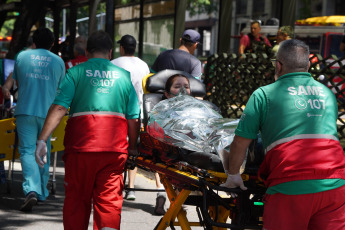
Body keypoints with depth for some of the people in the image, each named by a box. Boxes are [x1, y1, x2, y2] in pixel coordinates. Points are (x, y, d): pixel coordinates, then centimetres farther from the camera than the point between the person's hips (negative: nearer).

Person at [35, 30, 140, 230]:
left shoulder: (75, 72, 6)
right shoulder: (124, 75, 12)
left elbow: (59, 108, -6)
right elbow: (134, 117, 9)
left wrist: (42, 139, -8)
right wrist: (133, 147, 19)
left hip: (81, 145, -1)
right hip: (115, 146, 1)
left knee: (76, 198, 10)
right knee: (109, 198, 2)